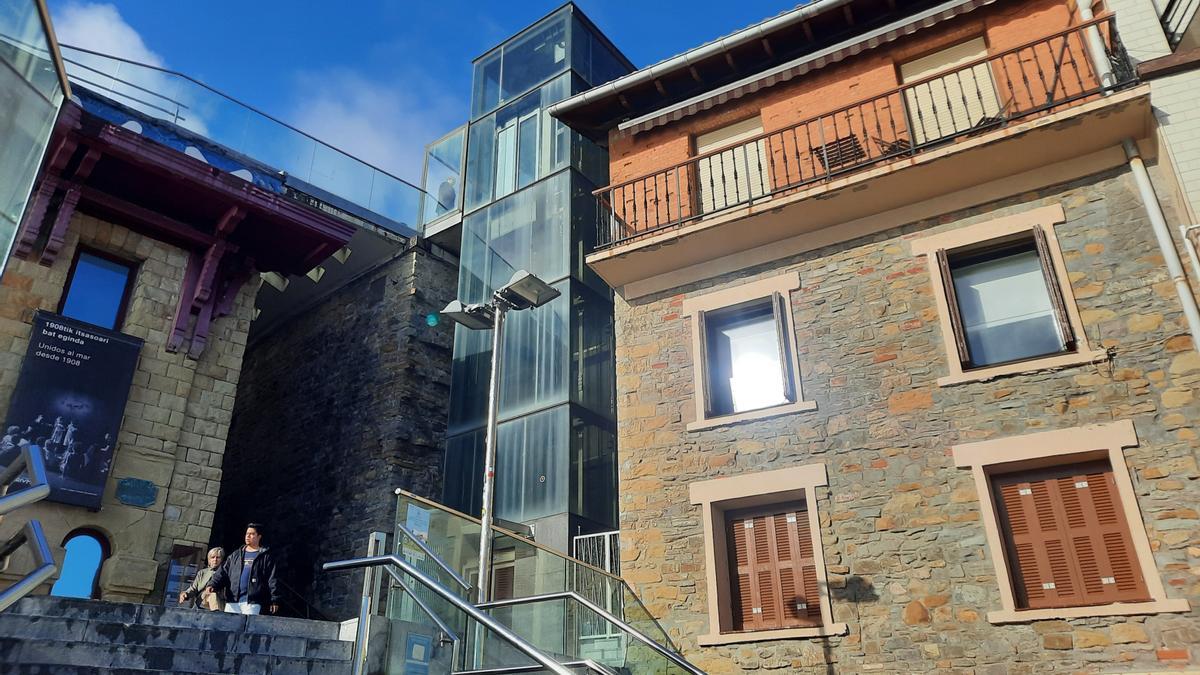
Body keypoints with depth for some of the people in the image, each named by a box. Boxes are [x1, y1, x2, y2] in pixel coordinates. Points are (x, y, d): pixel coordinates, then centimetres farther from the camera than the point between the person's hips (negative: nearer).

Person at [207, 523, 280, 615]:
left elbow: (272, 580, 0)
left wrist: (274, 600, -6)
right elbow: (223, 572, 12)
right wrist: (212, 584, -7)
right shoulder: (235, 555, 20)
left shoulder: (265, 557, 6)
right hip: (232, 601, 4)